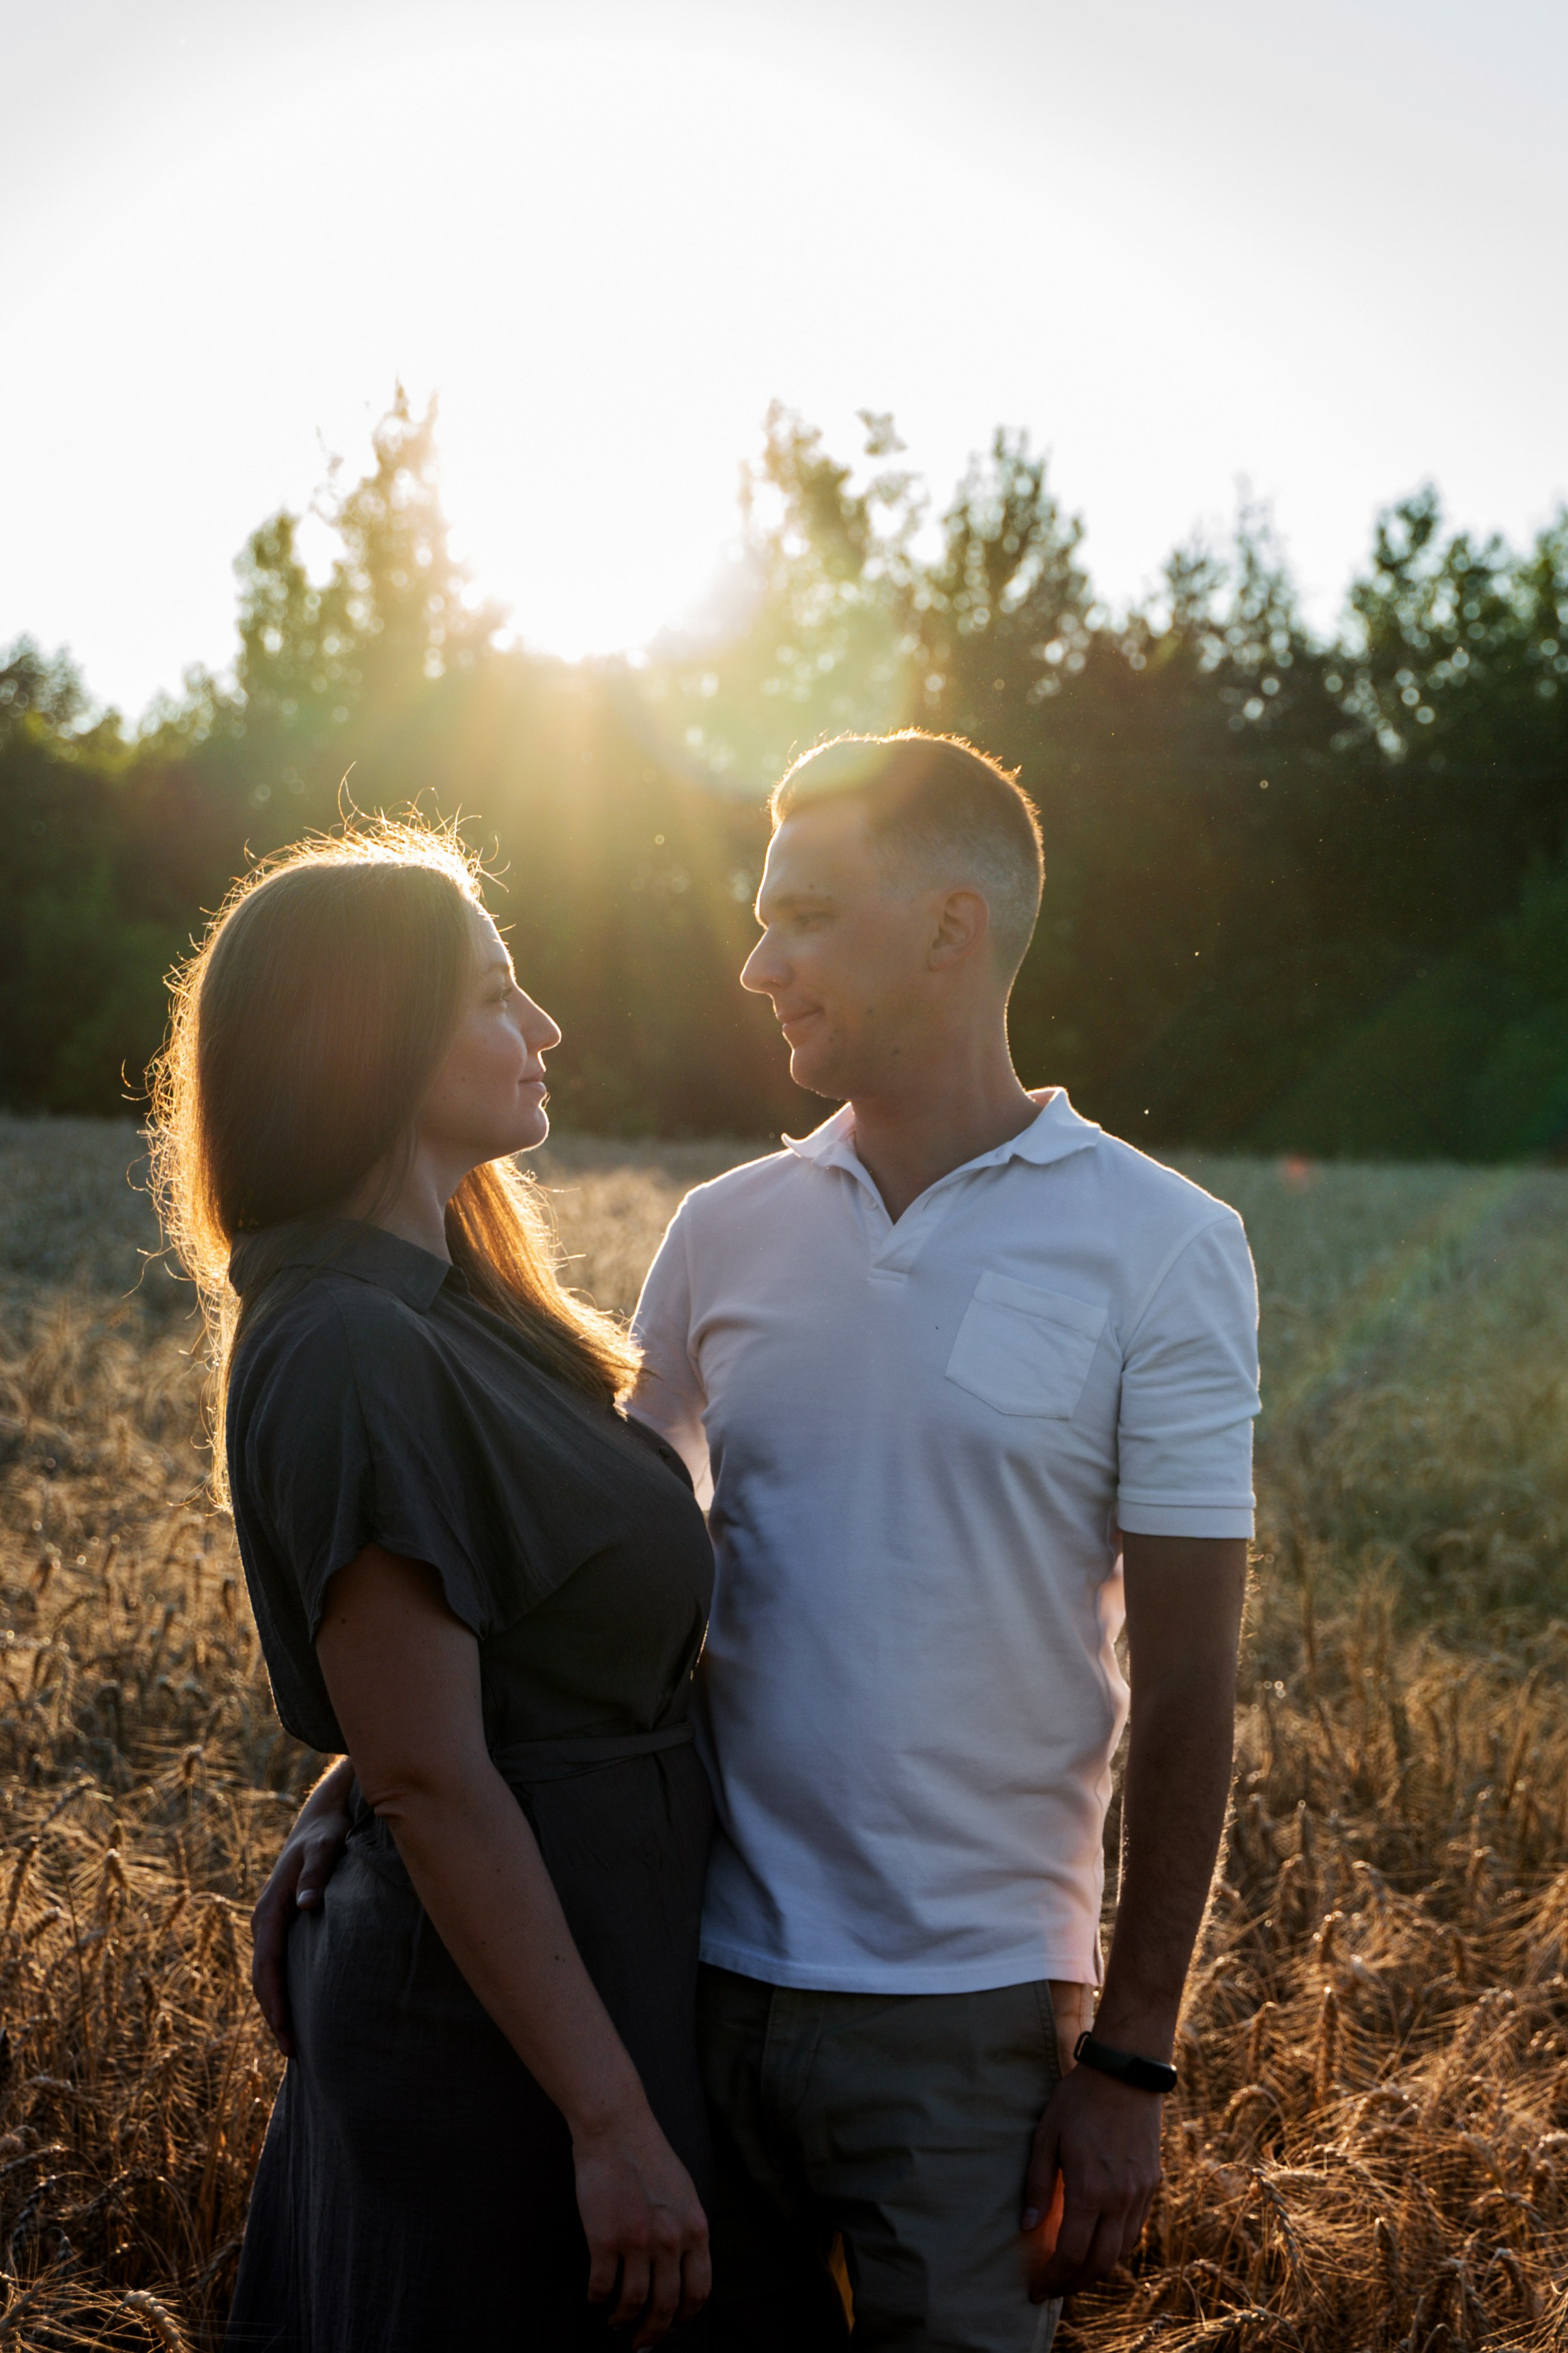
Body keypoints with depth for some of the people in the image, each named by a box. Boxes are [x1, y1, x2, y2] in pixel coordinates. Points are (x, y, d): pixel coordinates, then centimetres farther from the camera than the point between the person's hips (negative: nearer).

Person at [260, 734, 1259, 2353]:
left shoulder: (1161, 1248, -7)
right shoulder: (727, 1232, 4)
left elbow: (1183, 1690, -7)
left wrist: (1128, 2063, -8)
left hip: (967, 2012, -3)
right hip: (704, 1969, 4)